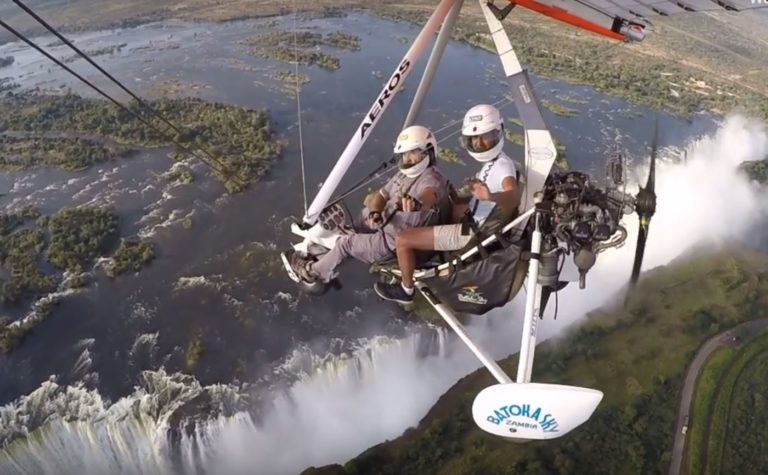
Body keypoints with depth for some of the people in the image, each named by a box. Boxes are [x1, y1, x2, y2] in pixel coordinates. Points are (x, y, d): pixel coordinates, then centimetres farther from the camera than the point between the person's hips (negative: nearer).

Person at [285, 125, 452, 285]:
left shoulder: (432, 180, -26)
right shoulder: (404, 174, 4)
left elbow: (430, 197, -50)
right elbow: (381, 195, 5)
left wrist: (417, 203, -76)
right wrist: (374, 212, -19)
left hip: (397, 245, -9)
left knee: (346, 242, -5)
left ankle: (312, 271, 18)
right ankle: (323, 267, 37)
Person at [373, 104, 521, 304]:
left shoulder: (503, 165, -27)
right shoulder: (493, 162, 1)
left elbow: (514, 197, -50)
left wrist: (491, 196, -68)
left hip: (472, 233, -10)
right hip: (477, 220, 10)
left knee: (402, 239, -9)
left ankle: (406, 290, 13)